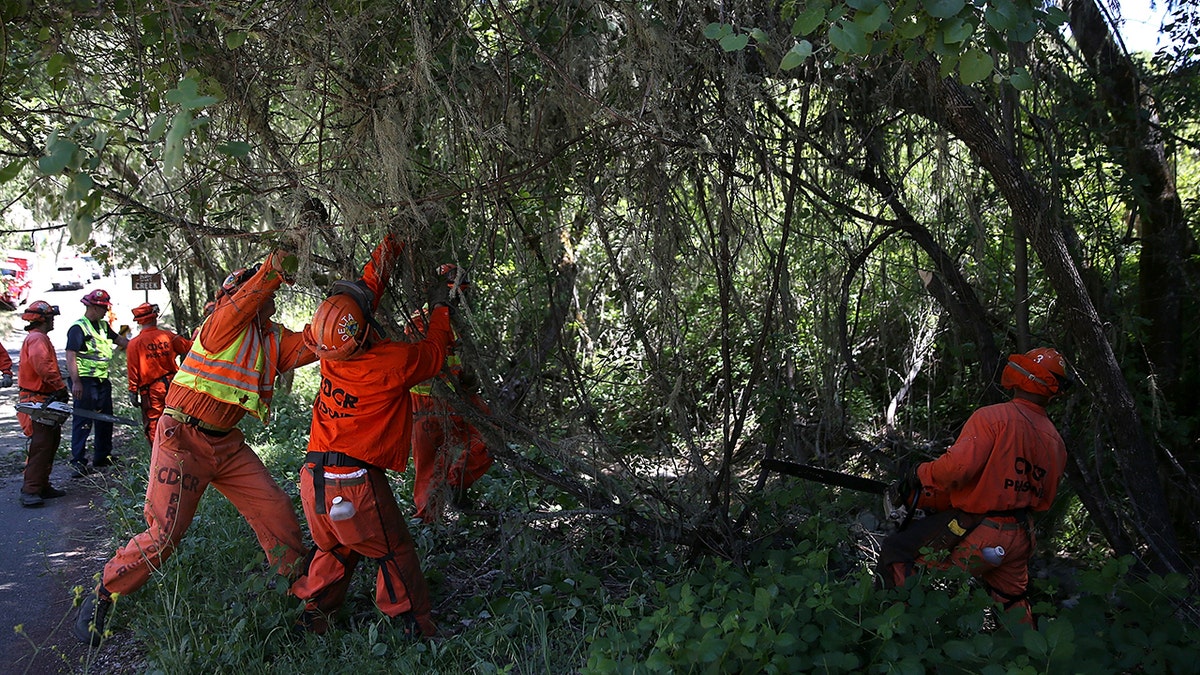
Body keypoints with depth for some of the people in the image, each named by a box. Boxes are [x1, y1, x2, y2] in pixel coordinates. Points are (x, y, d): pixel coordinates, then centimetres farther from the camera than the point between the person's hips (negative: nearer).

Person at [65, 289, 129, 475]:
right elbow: (70, 356, -18)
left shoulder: (103, 325, 13)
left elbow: (118, 339, 28)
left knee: (105, 419, 16)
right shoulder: (78, 328, -13)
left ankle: (102, 455, 28)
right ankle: (78, 462, -1)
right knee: (83, 421, -6)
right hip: (85, 381, -9)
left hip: (102, 380, 9)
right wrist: (76, 382, -24)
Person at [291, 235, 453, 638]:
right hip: (356, 481, -6)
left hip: (313, 478, 6)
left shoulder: (331, 354, 0)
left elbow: (366, 289, 14)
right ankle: (415, 626, 16)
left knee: (334, 550, 25)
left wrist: (389, 246, 23)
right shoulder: (393, 362, -17)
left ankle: (313, 613, 30)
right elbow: (435, 351, 6)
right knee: (394, 553, 9)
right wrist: (440, 308, 21)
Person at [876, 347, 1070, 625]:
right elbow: (1044, 501, 16)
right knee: (1012, 604, 29)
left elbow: (958, 465, -27)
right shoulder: (1055, 441, 7)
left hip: (974, 535, -7)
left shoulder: (994, 417, -16)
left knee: (896, 553, 1)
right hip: (1019, 539, 7)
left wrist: (918, 475, -11)